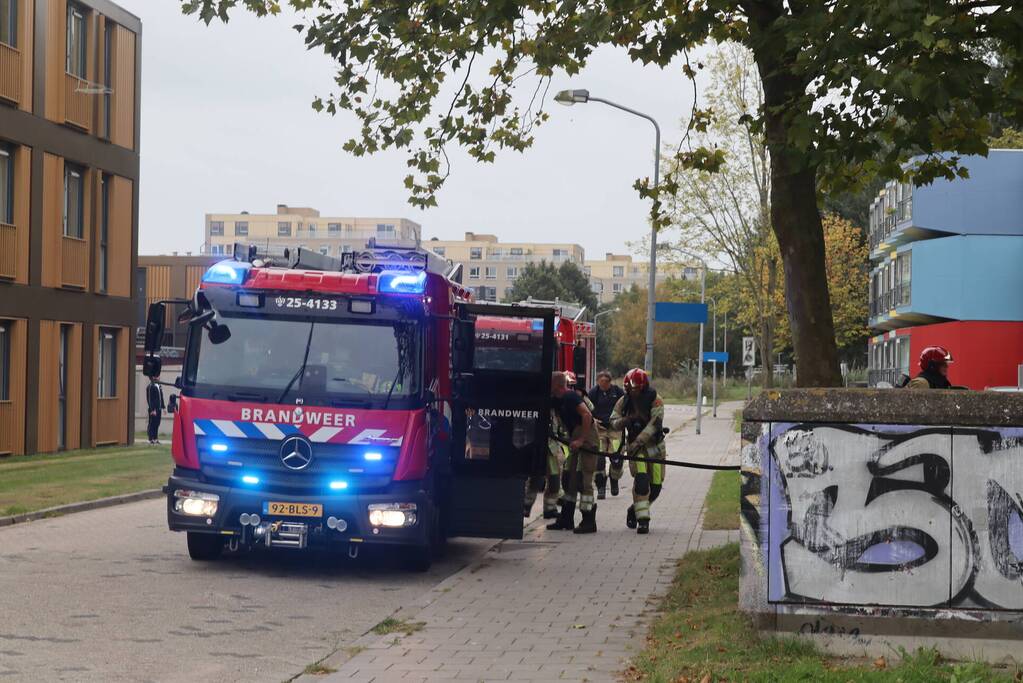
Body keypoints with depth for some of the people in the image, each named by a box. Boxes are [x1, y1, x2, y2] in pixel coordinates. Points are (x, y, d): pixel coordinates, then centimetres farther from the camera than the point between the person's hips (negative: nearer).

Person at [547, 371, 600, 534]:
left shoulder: (571, 397, -16)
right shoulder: (557, 399, 13)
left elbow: (587, 415, -26)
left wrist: (581, 440, -25)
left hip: (586, 437, -10)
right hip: (575, 438, 10)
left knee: (583, 479, -11)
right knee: (569, 478, 13)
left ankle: (589, 521, -8)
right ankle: (566, 519, 21)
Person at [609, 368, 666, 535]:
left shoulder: (655, 400, -13)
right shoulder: (624, 402, -2)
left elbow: (654, 424, -21)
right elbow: (614, 422, 2)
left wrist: (638, 442, -29)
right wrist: (624, 421, -21)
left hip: (654, 444, 0)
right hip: (635, 445, 0)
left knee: (656, 485, 3)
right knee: (641, 480, -18)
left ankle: (636, 509, 28)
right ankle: (642, 520, -16)